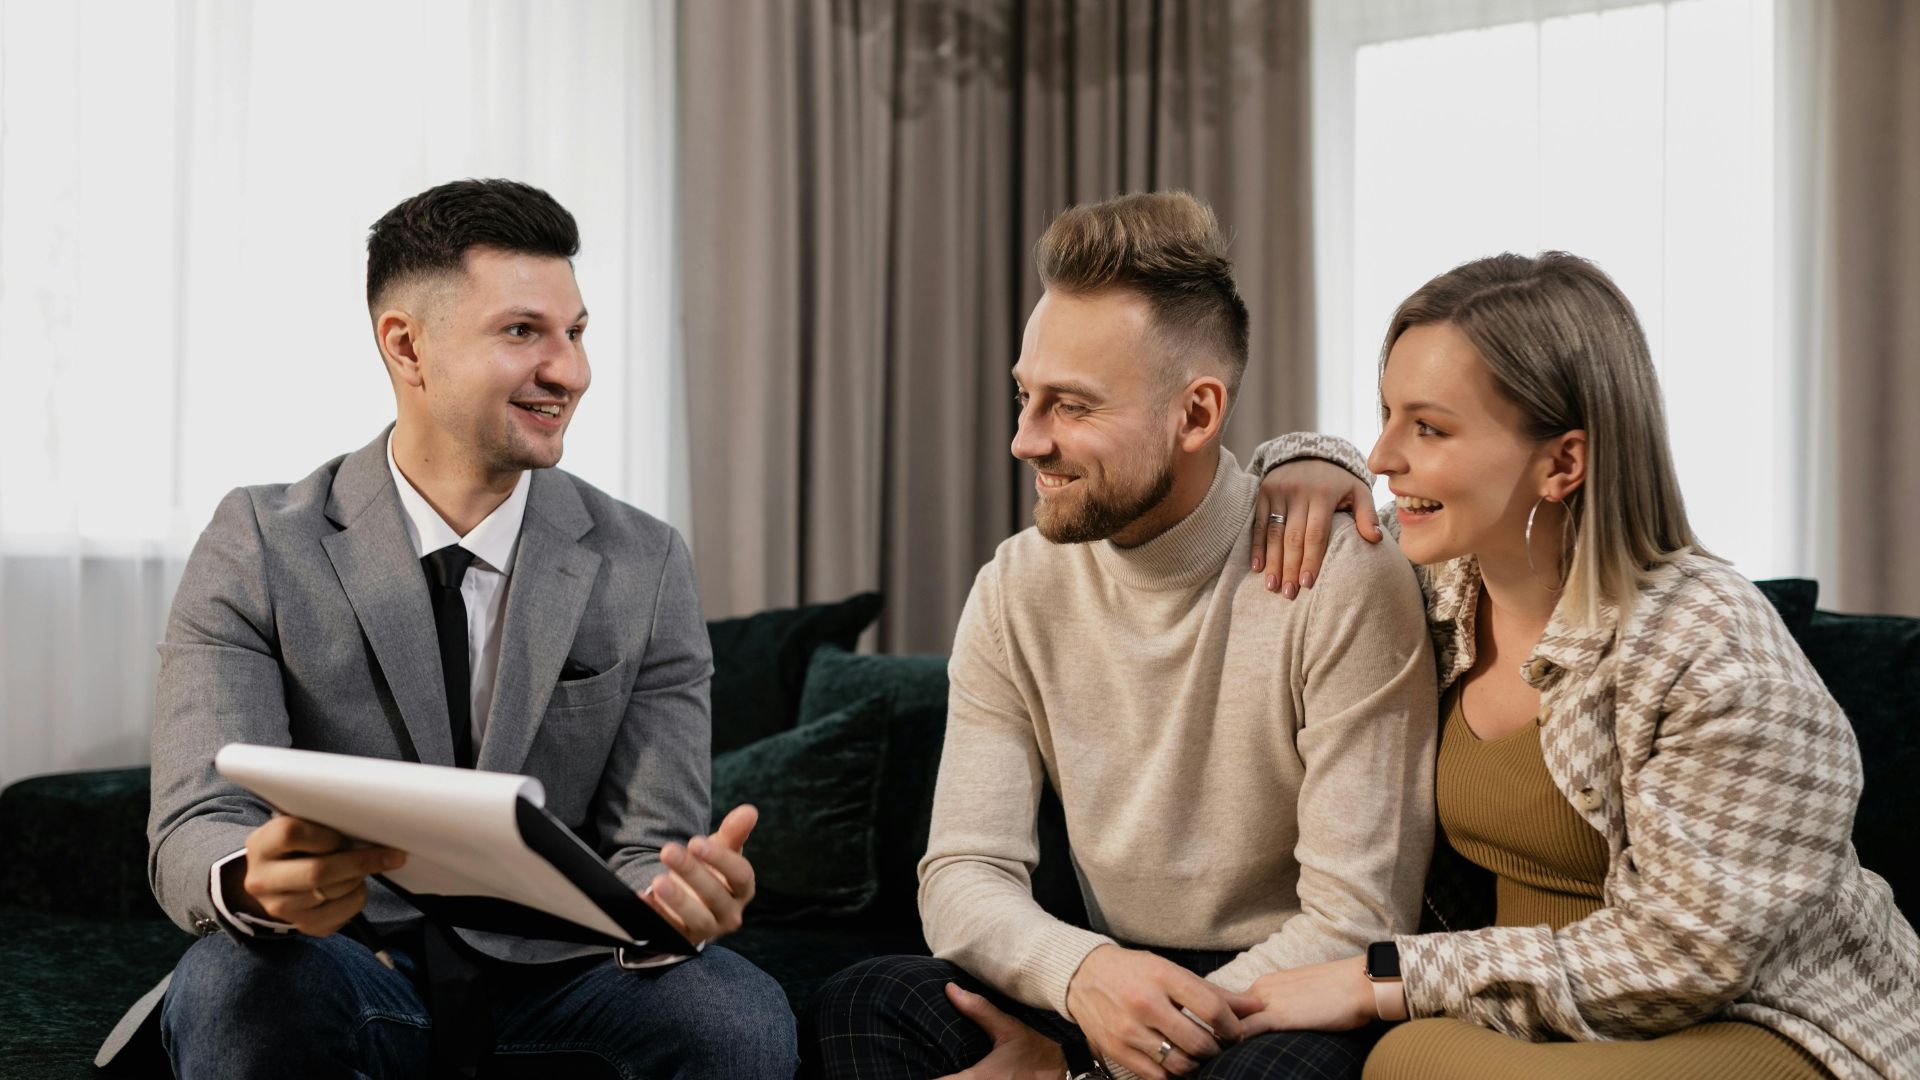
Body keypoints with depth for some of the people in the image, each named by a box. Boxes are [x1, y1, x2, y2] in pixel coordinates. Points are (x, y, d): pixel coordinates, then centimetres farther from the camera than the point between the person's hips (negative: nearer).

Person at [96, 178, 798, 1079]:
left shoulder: (644, 567, -1)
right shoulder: (259, 546, -5)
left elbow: (645, 846, -4)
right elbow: (194, 828, -14)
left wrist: (675, 896, -31)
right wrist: (256, 883, -40)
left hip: (550, 977, 1)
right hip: (349, 976, -1)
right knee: (233, 983, -33)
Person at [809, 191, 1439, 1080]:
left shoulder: (1344, 584, -15)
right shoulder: (1018, 589, -1)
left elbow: (1356, 922, -15)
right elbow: (962, 874, -3)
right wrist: (1083, 971, -26)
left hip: (1283, 1003, -3)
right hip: (1089, 989, 3)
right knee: (860, 1005, -22)